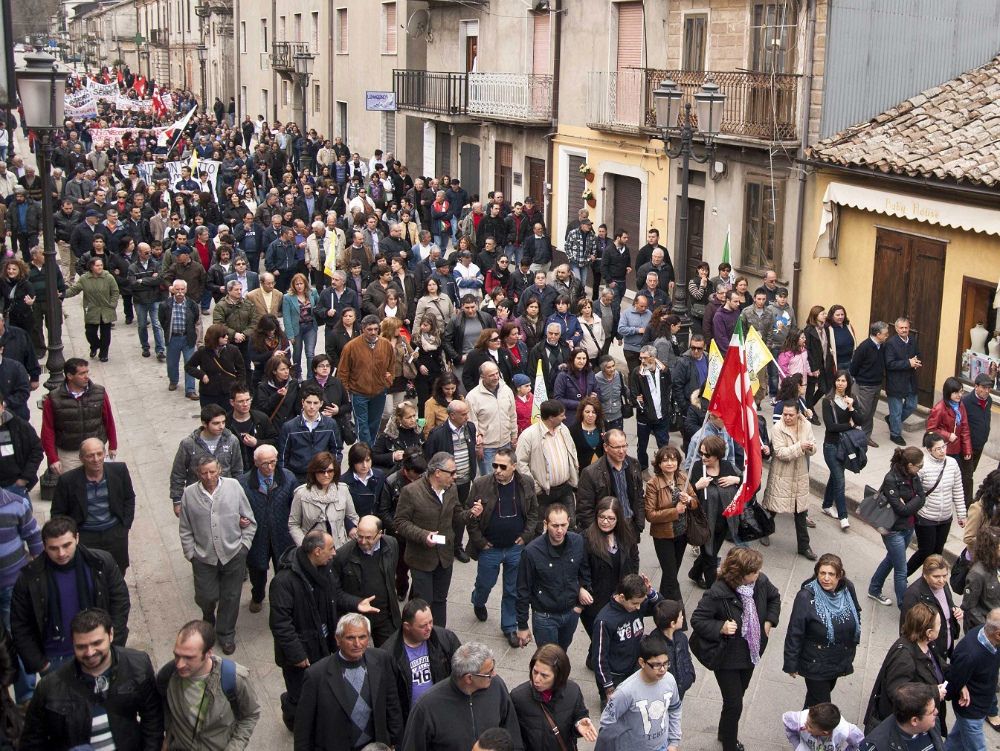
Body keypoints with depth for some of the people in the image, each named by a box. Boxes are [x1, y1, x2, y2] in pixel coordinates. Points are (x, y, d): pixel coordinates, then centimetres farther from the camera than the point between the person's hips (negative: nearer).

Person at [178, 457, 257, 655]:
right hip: (204, 557, 0)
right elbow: (185, 530, 4)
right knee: (205, 597, 6)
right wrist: (191, 553, 0)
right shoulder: (189, 494, -4)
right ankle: (208, 619, 42)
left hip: (233, 556, 0)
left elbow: (249, 521, 3)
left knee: (230, 598, 9)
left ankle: (226, 635, 29)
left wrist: (244, 544, -1)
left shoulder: (233, 486, -4)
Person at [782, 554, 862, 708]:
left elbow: (856, 613, 9)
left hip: (840, 659, 6)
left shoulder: (847, 589, -11)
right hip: (816, 664, -6)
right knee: (821, 704, 0)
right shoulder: (806, 596, -27)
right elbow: (794, 633, -19)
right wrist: (791, 664, -13)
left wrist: (853, 643, 13)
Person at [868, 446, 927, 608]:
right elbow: (901, 509, -27)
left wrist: (907, 505, -21)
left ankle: (874, 590, 44)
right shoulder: (891, 480, -27)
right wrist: (915, 502, -13)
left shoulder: (913, 476, -5)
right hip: (894, 530, -8)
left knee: (891, 559, 25)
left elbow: (922, 499, -7)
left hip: (908, 527, 8)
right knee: (901, 570, 2)